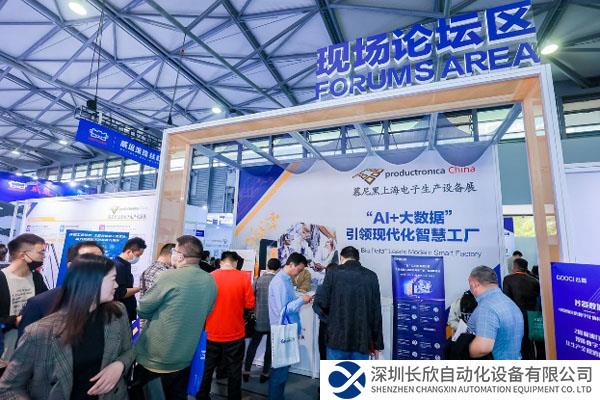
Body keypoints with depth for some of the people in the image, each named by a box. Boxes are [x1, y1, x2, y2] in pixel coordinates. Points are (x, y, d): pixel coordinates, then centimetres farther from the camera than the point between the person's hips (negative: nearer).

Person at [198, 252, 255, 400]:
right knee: (234, 371, 14)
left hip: (212, 333, 2)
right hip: (235, 334, -2)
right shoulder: (243, 277, -12)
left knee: (207, 368, 21)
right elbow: (250, 304, -10)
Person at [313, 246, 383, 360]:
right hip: (362, 339, 2)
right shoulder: (371, 276, 1)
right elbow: (376, 312, 1)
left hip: (337, 337, -1)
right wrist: (377, 341, 9)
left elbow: (319, 305, -9)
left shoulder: (334, 274, -6)